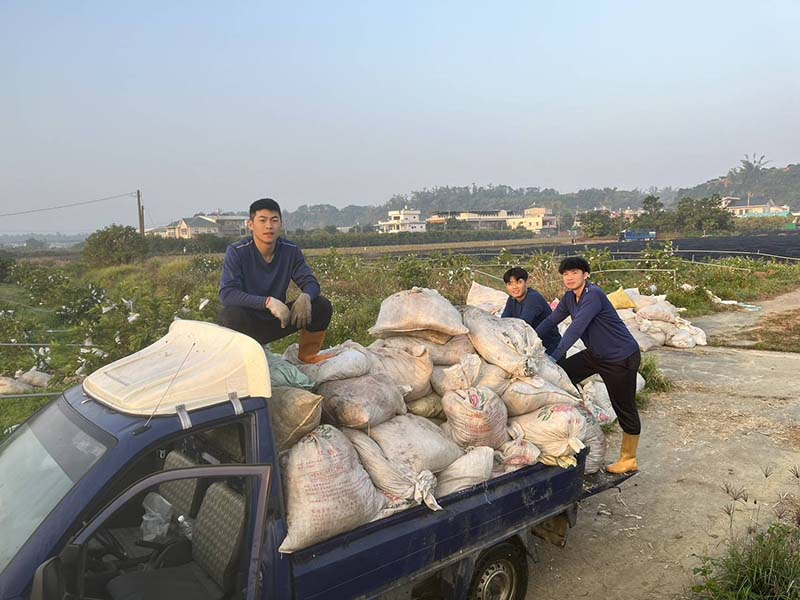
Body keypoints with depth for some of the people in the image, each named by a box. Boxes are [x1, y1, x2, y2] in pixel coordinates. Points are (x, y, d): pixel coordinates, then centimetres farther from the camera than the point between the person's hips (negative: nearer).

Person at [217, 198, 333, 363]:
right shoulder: (236, 252, -17)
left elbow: (310, 282, -4)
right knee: (231, 315, -38)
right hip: (247, 323, -4)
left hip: (277, 320, 4)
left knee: (322, 305, -13)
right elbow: (226, 293, -27)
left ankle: (307, 355, 9)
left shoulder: (291, 251, -6)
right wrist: (268, 301, -40)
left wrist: (305, 296, -31)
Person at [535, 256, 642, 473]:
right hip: (596, 354, 9)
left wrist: (553, 357, -35)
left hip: (622, 357, -9)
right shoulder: (570, 297, 2)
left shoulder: (593, 295, -25)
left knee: (625, 409, 3)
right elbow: (552, 320, 13)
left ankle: (629, 460, 18)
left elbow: (576, 329, -32)